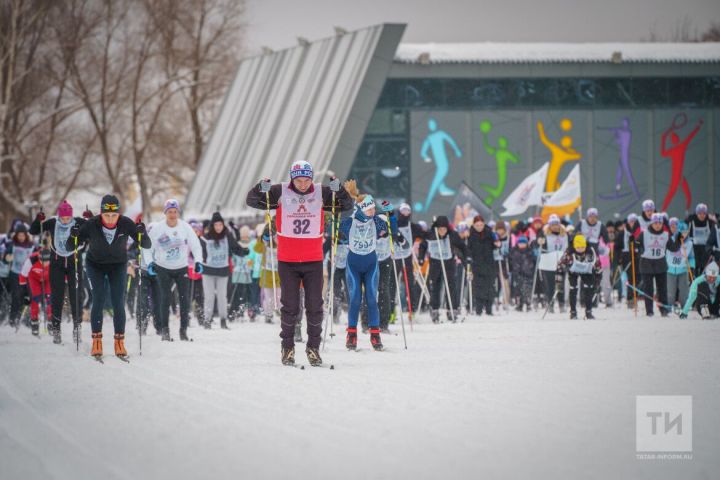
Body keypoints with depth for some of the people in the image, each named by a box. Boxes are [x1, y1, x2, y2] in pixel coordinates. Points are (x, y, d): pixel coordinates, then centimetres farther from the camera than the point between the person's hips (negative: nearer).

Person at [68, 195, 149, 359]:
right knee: (99, 300, -14)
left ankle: (119, 343, 1)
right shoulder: (91, 225, -26)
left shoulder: (126, 224, -23)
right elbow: (70, 247, -19)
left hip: (118, 265, 1)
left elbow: (146, 245, -19)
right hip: (95, 265, -1)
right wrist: (74, 236, -40)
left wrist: (142, 234, -40)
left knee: (118, 303, -7)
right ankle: (96, 342, -6)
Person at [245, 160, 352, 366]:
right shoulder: (280, 192, -3)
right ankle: (287, 347, 14)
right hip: (288, 261, -1)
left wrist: (337, 188, -15)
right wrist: (262, 188, -23)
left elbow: (347, 205, 3)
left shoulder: (321, 193, 1)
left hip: (314, 261, 1)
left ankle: (313, 347, 13)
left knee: (315, 306, 3)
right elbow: (252, 201, -3)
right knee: (290, 306, 3)